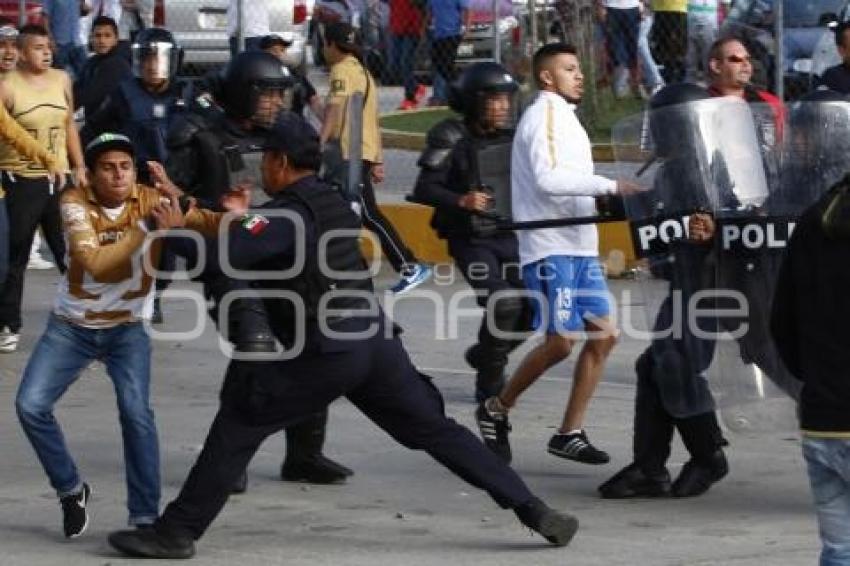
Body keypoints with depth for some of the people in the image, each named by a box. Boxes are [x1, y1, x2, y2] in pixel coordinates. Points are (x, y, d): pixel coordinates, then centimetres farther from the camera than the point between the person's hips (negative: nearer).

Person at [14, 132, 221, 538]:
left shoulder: (151, 201, -16)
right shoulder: (75, 203, -19)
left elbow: (202, 221, -31)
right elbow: (95, 263, -33)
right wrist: (147, 230, -41)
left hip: (127, 328, -1)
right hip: (71, 326, 1)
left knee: (136, 414, -16)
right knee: (30, 406, -7)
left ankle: (145, 517, -5)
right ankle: (71, 489, 15)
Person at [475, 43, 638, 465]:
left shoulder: (564, 117, 22)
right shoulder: (544, 114, -8)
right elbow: (546, 178, -23)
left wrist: (606, 200, 8)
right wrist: (609, 186, -25)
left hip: (580, 247, 9)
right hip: (551, 248, -9)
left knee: (603, 334, 2)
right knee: (560, 342, -11)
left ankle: (570, 433, 7)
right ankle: (496, 410, 8)